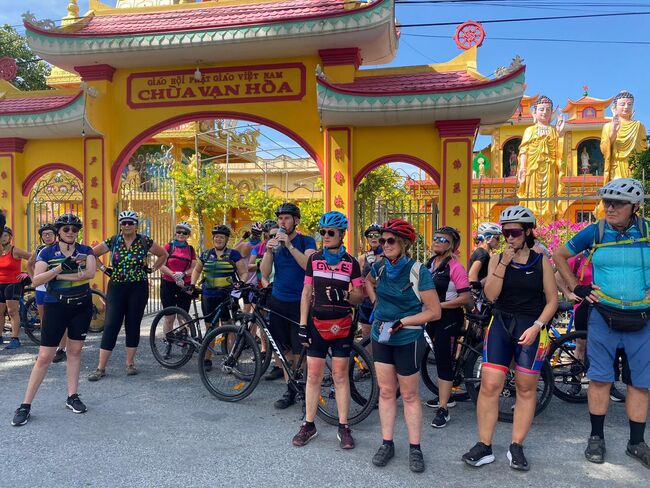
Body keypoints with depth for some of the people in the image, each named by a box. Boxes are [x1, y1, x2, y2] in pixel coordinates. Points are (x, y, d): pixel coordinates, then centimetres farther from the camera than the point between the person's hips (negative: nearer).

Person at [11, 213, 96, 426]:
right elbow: (37, 280, -12)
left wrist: (59, 275, -18)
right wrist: (61, 268, -25)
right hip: (56, 307, -2)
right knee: (44, 356, -2)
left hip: (82, 306, 2)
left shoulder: (85, 251, 2)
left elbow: (90, 273, -16)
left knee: (75, 351, 9)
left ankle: (72, 397, 20)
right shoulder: (47, 253, -1)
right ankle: (25, 405, 7)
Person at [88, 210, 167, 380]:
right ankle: (101, 367, 3)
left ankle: (130, 363, 19)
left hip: (138, 288, 0)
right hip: (116, 288, 1)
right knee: (111, 325, -2)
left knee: (133, 325, 6)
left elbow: (163, 254, 10)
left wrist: (152, 269, 4)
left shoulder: (144, 241, -1)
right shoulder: (113, 241, 2)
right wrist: (103, 268, 4)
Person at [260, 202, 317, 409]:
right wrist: (269, 250, -16)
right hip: (278, 301, 4)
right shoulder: (274, 242, 9)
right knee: (286, 350, 7)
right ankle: (290, 391, 17)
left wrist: (289, 245, -25)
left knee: (300, 351, -4)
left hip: (300, 302, -4)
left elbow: (309, 266, -20)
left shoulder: (306, 241, -2)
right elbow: (265, 272, 0)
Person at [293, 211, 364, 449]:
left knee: (340, 375, 5)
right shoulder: (314, 259, 3)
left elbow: (359, 297, 0)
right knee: (313, 375, 6)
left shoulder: (351, 263, -1)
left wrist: (346, 295, -23)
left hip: (342, 325, -1)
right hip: (317, 323, 1)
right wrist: (302, 324, 0)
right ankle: (309, 425, 19)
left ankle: (343, 427, 17)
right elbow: (307, 292, 5)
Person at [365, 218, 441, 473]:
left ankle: (415, 448, 21)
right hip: (381, 336, 5)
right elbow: (368, 282, 23)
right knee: (386, 391, 12)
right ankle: (387, 444, 24)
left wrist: (402, 322, -21)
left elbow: (434, 311, -16)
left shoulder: (419, 272, -17)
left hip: (407, 340, -4)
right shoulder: (380, 267, -2)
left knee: (409, 395, 7)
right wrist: (375, 303, 7)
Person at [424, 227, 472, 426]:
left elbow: (465, 298, -20)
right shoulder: (430, 263, 8)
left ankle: (443, 409, 3)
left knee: (443, 360, -5)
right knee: (440, 357, 19)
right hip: (433, 317, 8)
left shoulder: (455, 267, -16)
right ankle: (446, 396, 36)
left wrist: (439, 305, -21)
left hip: (449, 318, -8)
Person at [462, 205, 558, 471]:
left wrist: (536, 327, -13)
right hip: (501, 323, 1)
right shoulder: (498, 258, 4)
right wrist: (503, 264, -15)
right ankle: (484, 447, 6)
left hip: (531, 326, -1)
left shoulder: (541, 261, 1)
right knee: (489, 384, -6)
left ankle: (516, 447, 20)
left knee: (526, 388, 6)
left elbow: (552, 299, -1)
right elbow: (490, 294, -6)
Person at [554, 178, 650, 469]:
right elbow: (559, 255, 9)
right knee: (600, 378, 4)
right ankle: (596, 437, 19)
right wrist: (577, 287, 2)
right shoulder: (594, 233, -2)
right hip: (603, 316, 0)